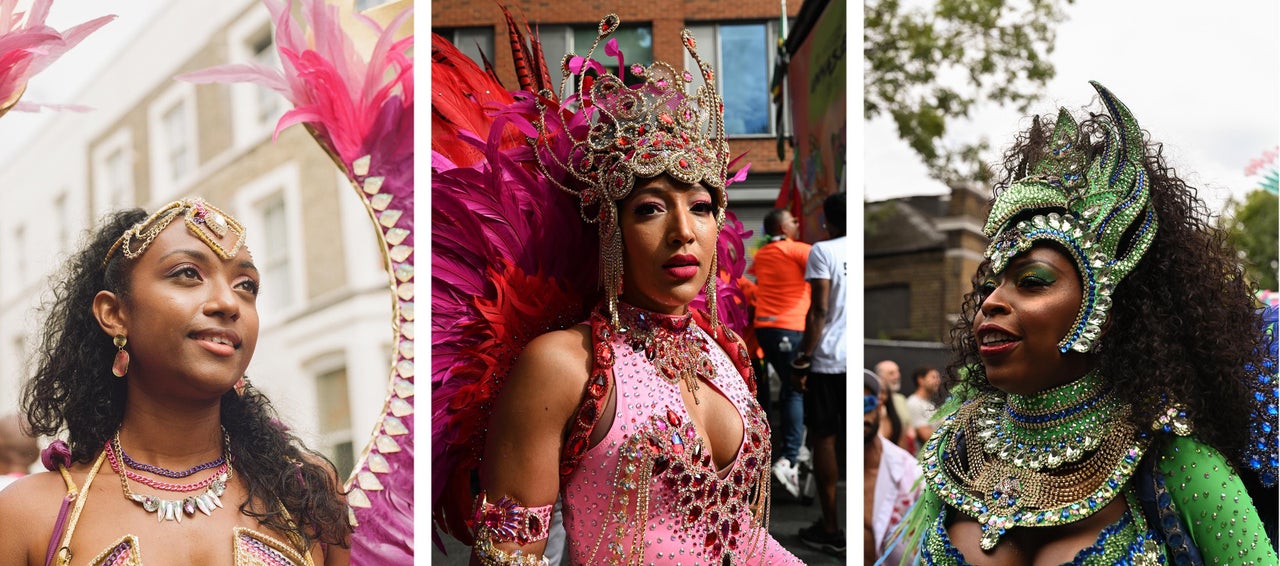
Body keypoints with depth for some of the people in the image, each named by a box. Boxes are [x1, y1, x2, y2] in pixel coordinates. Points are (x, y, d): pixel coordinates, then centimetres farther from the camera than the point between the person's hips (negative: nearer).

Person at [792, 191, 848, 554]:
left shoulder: (822, 251, -6)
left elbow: (819, 311, -11)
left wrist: (803, 360, -7)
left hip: (829, 361, -5)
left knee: (823, 439, 5)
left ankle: (830, 529, 8)